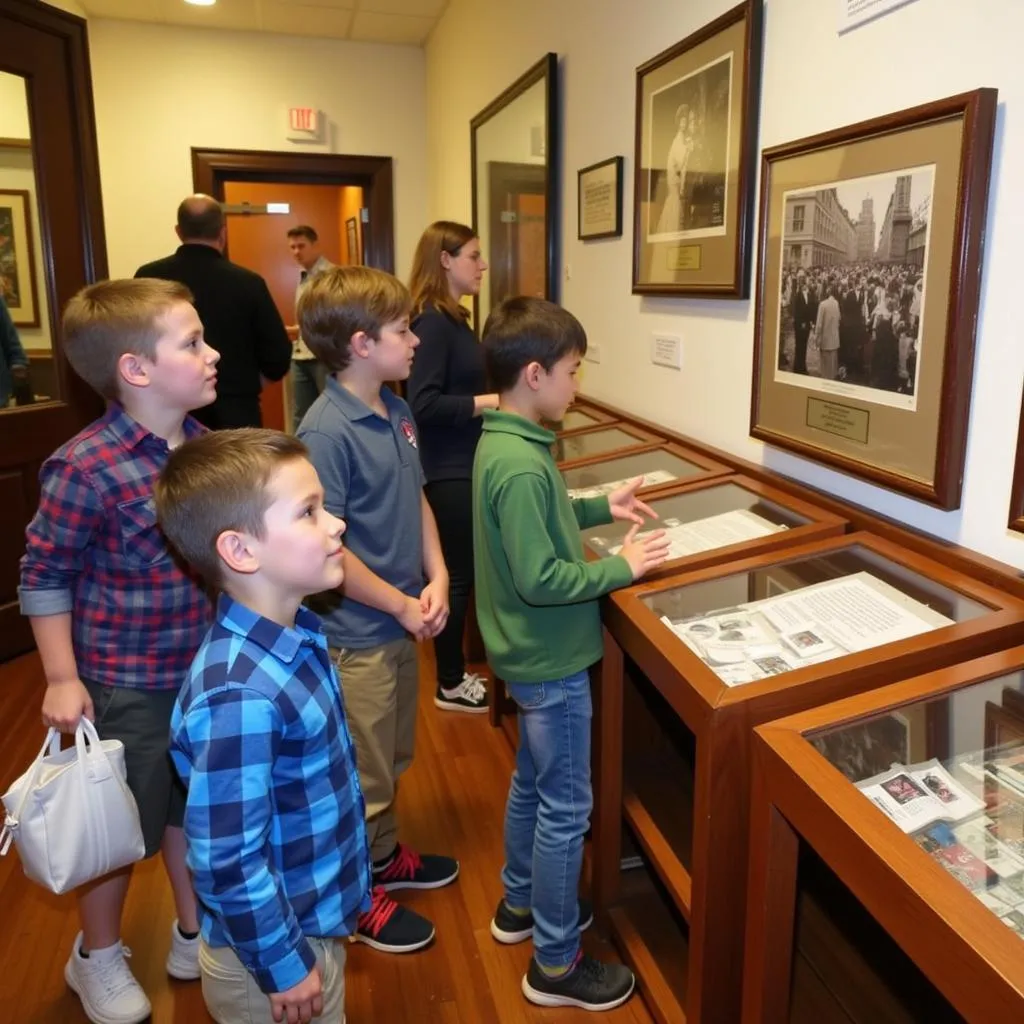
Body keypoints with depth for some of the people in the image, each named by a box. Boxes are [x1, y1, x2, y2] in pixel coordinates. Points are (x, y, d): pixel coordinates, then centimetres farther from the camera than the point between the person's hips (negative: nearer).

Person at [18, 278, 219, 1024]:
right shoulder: (87, 468, -23)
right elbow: (44, 578, -13)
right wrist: (61, 679, -12)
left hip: (206, 671, 6)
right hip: (126, 685, -5)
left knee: (193, 810, 22)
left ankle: (195, 936, 45)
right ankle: (97, 958, 42)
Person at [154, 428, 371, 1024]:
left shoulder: (294, 634, -6)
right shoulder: (240, 697, -33)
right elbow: (228, 863, -26)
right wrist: (284, 965, -16)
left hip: (316, 914, 8)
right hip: (273, 946, -7)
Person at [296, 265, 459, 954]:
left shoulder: (396, 411, 2)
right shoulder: (327, 431, -23)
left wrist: (437, 578, -5)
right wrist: (402, 606, -16)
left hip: (401, 621, 8)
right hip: (357, 633, -8)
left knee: (392, 758, 25)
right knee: (362, 776, 10)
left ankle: (384, 856, 47)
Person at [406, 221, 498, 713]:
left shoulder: (452, 318, 11)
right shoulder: (432, 322, -18)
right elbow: (424, 404, -25)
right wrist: (495, 401, -23)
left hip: (464, 464, 10)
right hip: (448, 471, -10)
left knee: (464, 570, 17)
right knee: (456, 574, 2)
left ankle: (456, 670, 32)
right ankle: (450, 684, 19)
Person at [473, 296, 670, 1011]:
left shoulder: (502, 443, 3)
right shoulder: (520, 465, -28)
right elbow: (540, 579, -28)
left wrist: (600, 508, 10)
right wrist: (622, 567, -18)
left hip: (532, 654, 10)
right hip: (551, 661, -10)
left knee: (532, 783, 24)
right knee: (566, 808, 5)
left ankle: (520, 904, 44)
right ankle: (556, 964, 23)